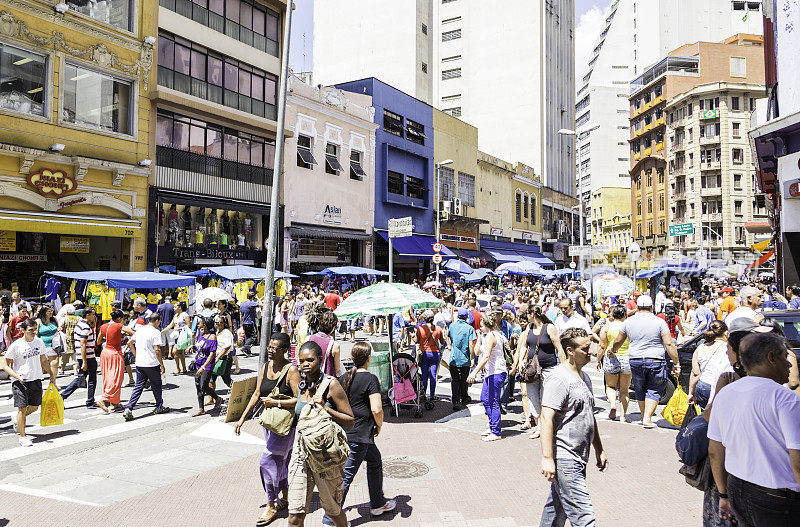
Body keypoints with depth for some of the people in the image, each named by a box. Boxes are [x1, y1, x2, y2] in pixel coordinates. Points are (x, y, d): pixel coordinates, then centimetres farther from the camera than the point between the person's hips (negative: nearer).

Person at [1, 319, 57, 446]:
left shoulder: (39, 342, 5)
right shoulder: (15, 346, -11)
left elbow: (43, 360, 19)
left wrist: (52, 375, 22)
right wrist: (17, 376, -21)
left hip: (36, 379, 5)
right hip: (20, 382, -5)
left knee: (34, 407, 12)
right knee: (22, 408, -6)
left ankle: (18, 421, 41)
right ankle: (22, 436, 7)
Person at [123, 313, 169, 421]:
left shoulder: (140, 329, 8)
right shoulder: (156, 332, -13)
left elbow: (129, 342, 16)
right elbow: (157, 350, -18)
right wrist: (162, 365, -11)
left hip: (139, 363, 6)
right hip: (152, 364, -6)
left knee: (138, 387, 9)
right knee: (156, 386, 11)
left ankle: (128, 409, -2)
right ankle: (159, 407, 24)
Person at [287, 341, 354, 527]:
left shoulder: (331, 384, -11)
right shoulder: (299, 386, 6)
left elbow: (350, 421, -11)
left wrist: (324, 408, -21)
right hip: (301, 449, 5)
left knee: (332, 510, 11)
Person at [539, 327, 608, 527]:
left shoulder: (584, 377, 15)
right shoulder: (559, 378, -16)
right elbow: (546, 418, -21)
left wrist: (599, 450, 25)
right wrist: (547, 458, -25)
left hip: (579, 458, 9)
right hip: (563, 458, -9)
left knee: (558, 507, 17)